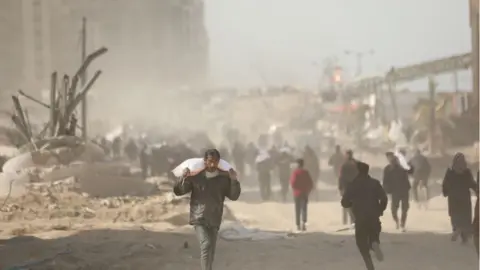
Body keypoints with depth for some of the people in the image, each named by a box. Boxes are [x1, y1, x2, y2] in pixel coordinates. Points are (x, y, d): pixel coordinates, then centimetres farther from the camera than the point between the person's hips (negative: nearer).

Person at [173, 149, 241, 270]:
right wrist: (184, 178, -20)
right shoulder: (195, 176, -6)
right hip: (199, 218, -3)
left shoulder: (224, 178, -1)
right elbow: (178, 191, -2)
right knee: (206, 245, -20)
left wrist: (234, 180, -15)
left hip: (214, 220, 3)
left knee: (211, 249, 11)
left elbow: (234, 196, 0)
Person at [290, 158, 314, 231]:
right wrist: (308, 190, 14)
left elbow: (293, 182, -18)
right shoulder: (306, 172, 0)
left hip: (297, 193, -2)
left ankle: (298, 225, 8)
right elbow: (310, 183, 2)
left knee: (297, 210, 7)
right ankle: (303, 222, -13)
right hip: (305, 193, 2)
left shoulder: (295, 172, -11)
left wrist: (294, 189, 2)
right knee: (304, 209, 7)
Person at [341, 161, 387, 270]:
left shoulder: (352, 185, 2)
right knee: (373, 236, 18)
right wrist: (380, 210, 8)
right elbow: (384, 198, -8)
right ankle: (375, 243, -20)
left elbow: (344, 203, 1)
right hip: (374, 218, 1)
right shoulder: (375, 183, 3)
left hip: (360, 219, -1)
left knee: (362, 244, 10)